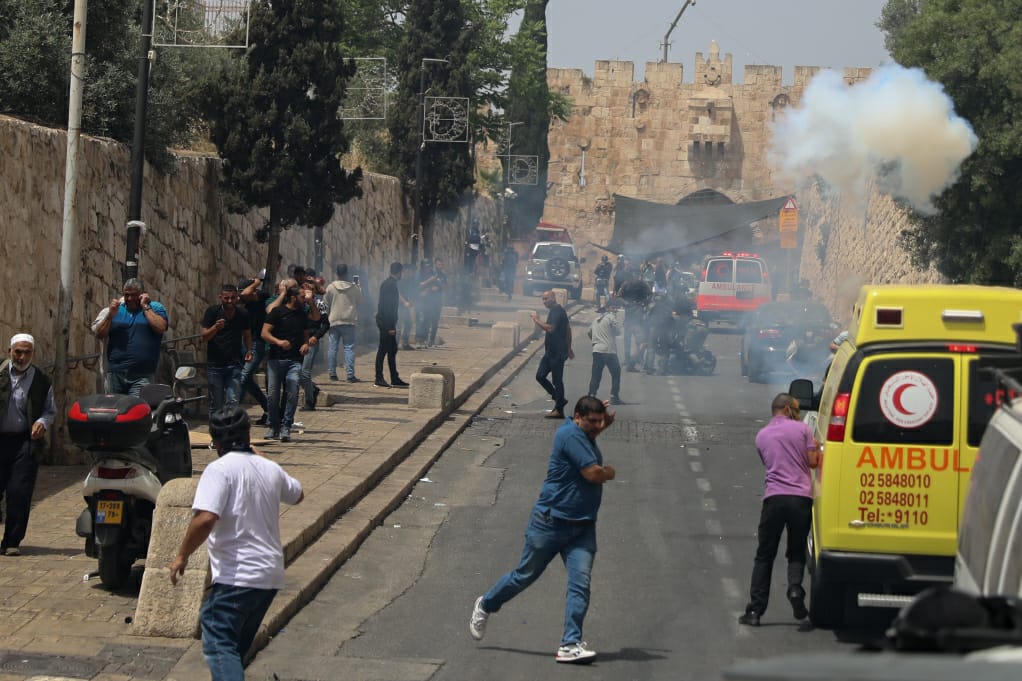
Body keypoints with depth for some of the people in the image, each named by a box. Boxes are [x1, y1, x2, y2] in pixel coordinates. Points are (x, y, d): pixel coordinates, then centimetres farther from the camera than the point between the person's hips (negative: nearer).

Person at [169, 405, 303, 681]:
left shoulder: (220, 469, -12)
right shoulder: (270, 469, 10)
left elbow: (206, 519, -25)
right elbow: (297, 495, 32)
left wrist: (182, 555, -11)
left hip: (236, 576, -8)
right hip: (271, 575, 8)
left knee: (219, 643, -13)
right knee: (238, 645, 22)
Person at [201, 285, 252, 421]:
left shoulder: (243, 314, 3)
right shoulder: (212, 311, -3)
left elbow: (247, 334, 17)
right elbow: (204, 337, -7)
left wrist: (249, 351, -2)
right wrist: (215, 327, -27)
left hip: (234, 365, 1)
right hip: (214, 364, -1)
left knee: (233, 402, -11)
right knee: (216, 404, 4)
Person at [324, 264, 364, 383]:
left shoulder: (330, 288, -4)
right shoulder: (354, 288, -4)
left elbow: (326, 305, 3)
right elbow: (360, 301, 11)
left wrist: (327, 318, 18)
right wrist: (359, 287, 21)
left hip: (334, 321, 1)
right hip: (349, 322, -1)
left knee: (332, 348, 7)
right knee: (349, 348, 0)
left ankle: (332, 373, 7)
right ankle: (350, 374, -6)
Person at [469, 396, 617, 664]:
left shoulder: (583, 434, 12)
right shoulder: (571, 435, -18)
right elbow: (593, 473, -23)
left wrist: (603, 425, 25)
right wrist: (609, 472, -1)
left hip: (582, 528, 7)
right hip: (551, 522, -7)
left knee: (580, 584, -9)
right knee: (525, 575, 9)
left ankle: (570, 644, -12)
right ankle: (485, 605, 34)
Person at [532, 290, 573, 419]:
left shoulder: (557, 312, -17)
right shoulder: (555, 311, 16)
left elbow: (550, 328, -31)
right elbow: (568, 329, 24)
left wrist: (537, 321, -19)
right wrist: (569, 348, 28)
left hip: (557, 353, -10)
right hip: (551, 352, 10)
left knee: (557, 381, -4)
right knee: (540, 375, 10)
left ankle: (559, 410, 1)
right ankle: (559, 399, 18)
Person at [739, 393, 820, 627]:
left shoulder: (761, 436, 14)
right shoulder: (801, 429, 5)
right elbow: (813, 461, 2)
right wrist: (816, 448, 22)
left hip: (774, 498, 1)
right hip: (801, 497, -1)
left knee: (764, 556, 7)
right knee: (796, 553, 12)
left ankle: (755, 610, 2)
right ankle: (795, 588, -17)